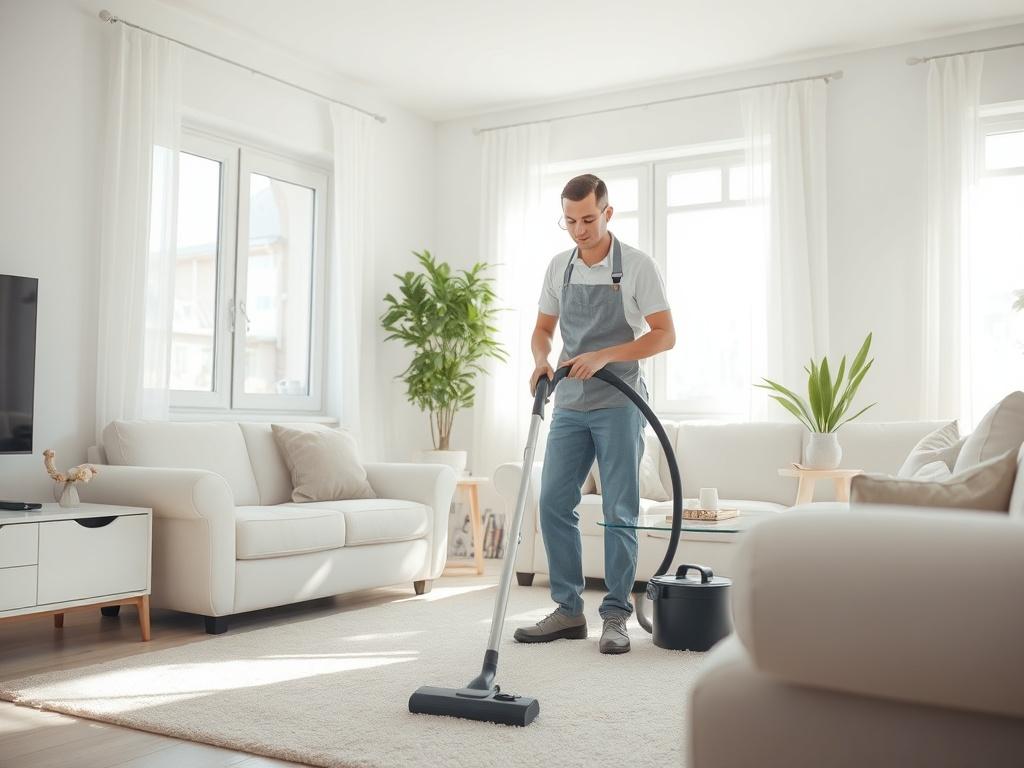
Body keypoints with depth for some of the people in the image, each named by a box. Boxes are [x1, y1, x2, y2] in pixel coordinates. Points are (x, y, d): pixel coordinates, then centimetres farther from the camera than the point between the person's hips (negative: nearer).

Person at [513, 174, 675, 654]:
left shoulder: (637, 266, -8)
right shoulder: (559, 267, 8)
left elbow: (665, 336, -10)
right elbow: (543, 329, 15)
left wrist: (604, 355, -21)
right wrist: (542, 361, -7)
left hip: (619, 404, -5)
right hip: (570, 404, 5)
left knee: (619, 512, -2)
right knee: (554, 504, 2)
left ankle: (616, 616, 8)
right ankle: (568, 610, 12)